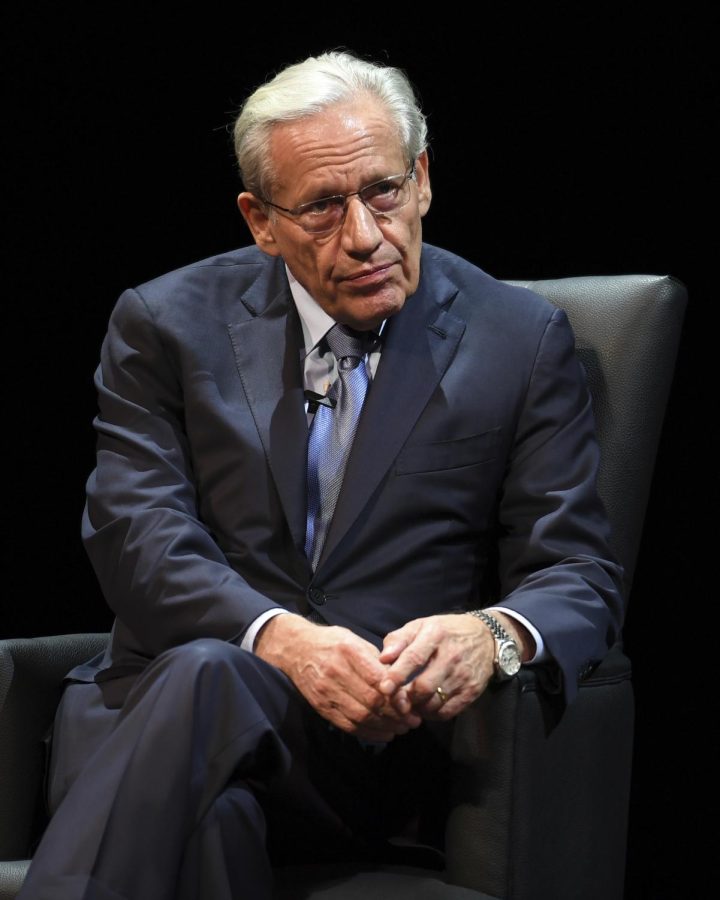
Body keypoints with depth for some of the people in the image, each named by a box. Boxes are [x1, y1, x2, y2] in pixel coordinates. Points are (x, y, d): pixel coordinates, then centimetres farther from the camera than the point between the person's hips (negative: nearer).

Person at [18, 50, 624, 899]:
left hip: (383, 746, 0)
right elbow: (138, 540, -1)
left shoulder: (519, 342, 10)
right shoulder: (167, 324, 11)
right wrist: (279, 637, -22)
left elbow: (579, 574, 6)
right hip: (154, 703, 1)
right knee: (211, 812, -38)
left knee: (205, 681, -35)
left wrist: (493, 635, -20)